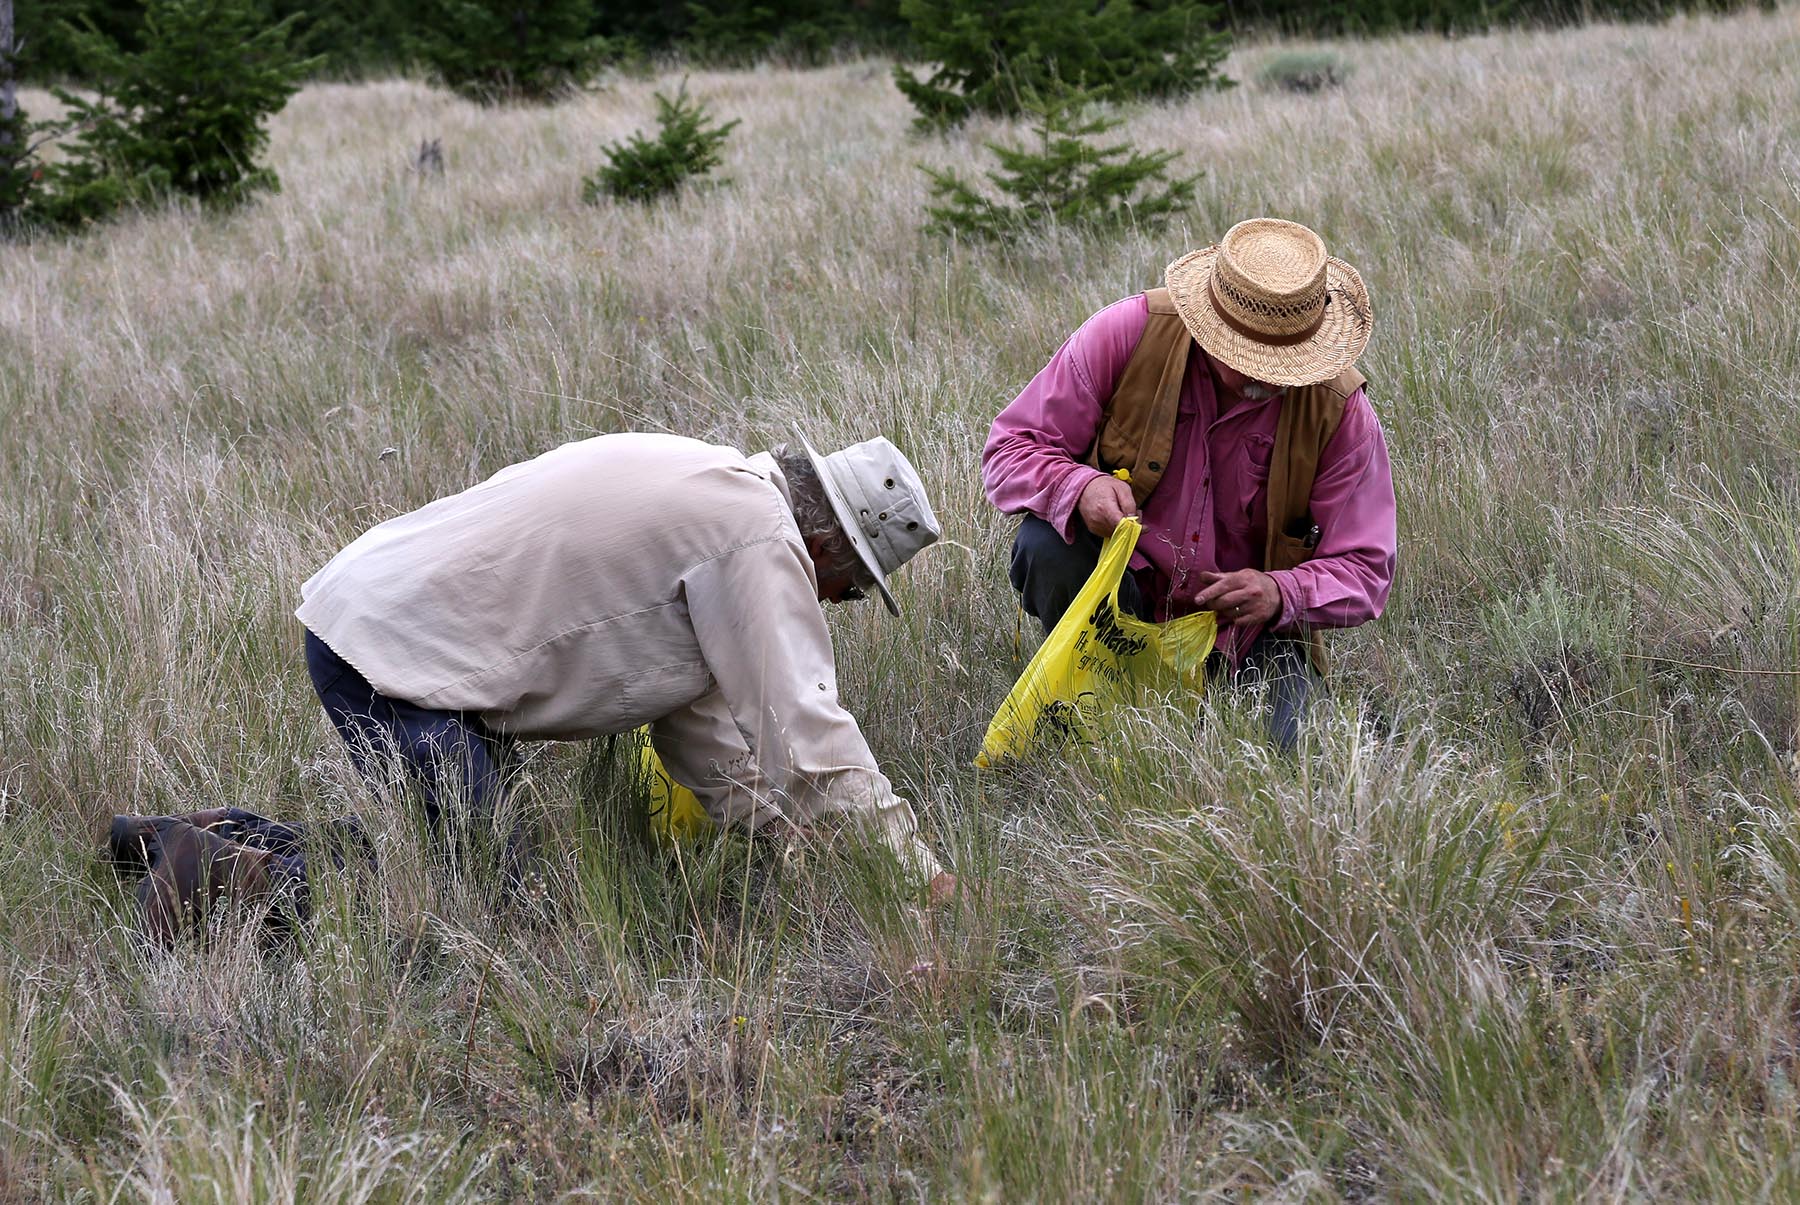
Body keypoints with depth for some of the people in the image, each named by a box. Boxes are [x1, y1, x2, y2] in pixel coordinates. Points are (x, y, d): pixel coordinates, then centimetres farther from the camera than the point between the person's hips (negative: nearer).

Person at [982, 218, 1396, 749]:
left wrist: (1282, 594, -35)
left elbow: (1362, 570, -13)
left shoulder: (1341, 411, -16)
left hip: (1244, 628, 0)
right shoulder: (1128, 333, -18)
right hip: (1121, 589, 0)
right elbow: (1012, 448, -12)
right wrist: (1079, 487, -36)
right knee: (1047, 545, -31)